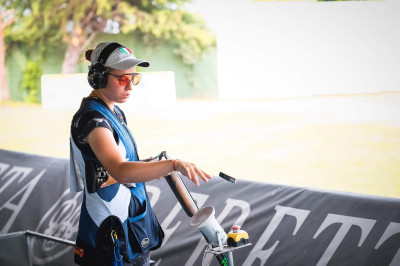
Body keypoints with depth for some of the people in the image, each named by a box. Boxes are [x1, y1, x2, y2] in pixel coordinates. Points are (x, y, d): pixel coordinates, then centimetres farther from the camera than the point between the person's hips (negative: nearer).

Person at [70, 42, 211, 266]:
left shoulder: (115, 112, 9)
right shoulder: (91, 117, -20)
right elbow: (120, 171, -36)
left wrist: (154, 168, 5)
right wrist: (174, 164, -44)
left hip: (135, 221, 9)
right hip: (110, 232, -9)